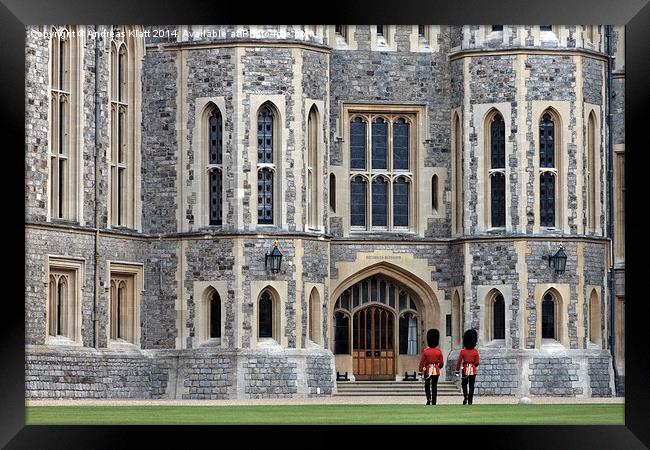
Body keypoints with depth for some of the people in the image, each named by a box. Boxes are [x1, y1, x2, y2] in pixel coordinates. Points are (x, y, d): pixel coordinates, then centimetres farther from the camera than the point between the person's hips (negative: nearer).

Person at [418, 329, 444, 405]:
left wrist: (420, 371, 1)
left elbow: (422, 362, -7)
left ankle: (428, 398, -11)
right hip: (436, 371, 1)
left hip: (428, 370, -1)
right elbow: (441, 363, 0)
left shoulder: (426, 351, -8)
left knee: (427, 386, 10)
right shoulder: (439, 351, -4)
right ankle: (433, 402, 5)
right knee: (434, 387, 6)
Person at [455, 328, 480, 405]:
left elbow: (459, 362, -5)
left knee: (464, 384, 13)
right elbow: (477, 362, -3)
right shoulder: (475, 352, -4)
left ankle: (466, 396, -10)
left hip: (465, 370, -1)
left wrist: (457, 370, 4)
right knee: (471, 386, 5)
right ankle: (470, 401, 3)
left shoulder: (463, 351, -7)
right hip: (473, 370, 1)